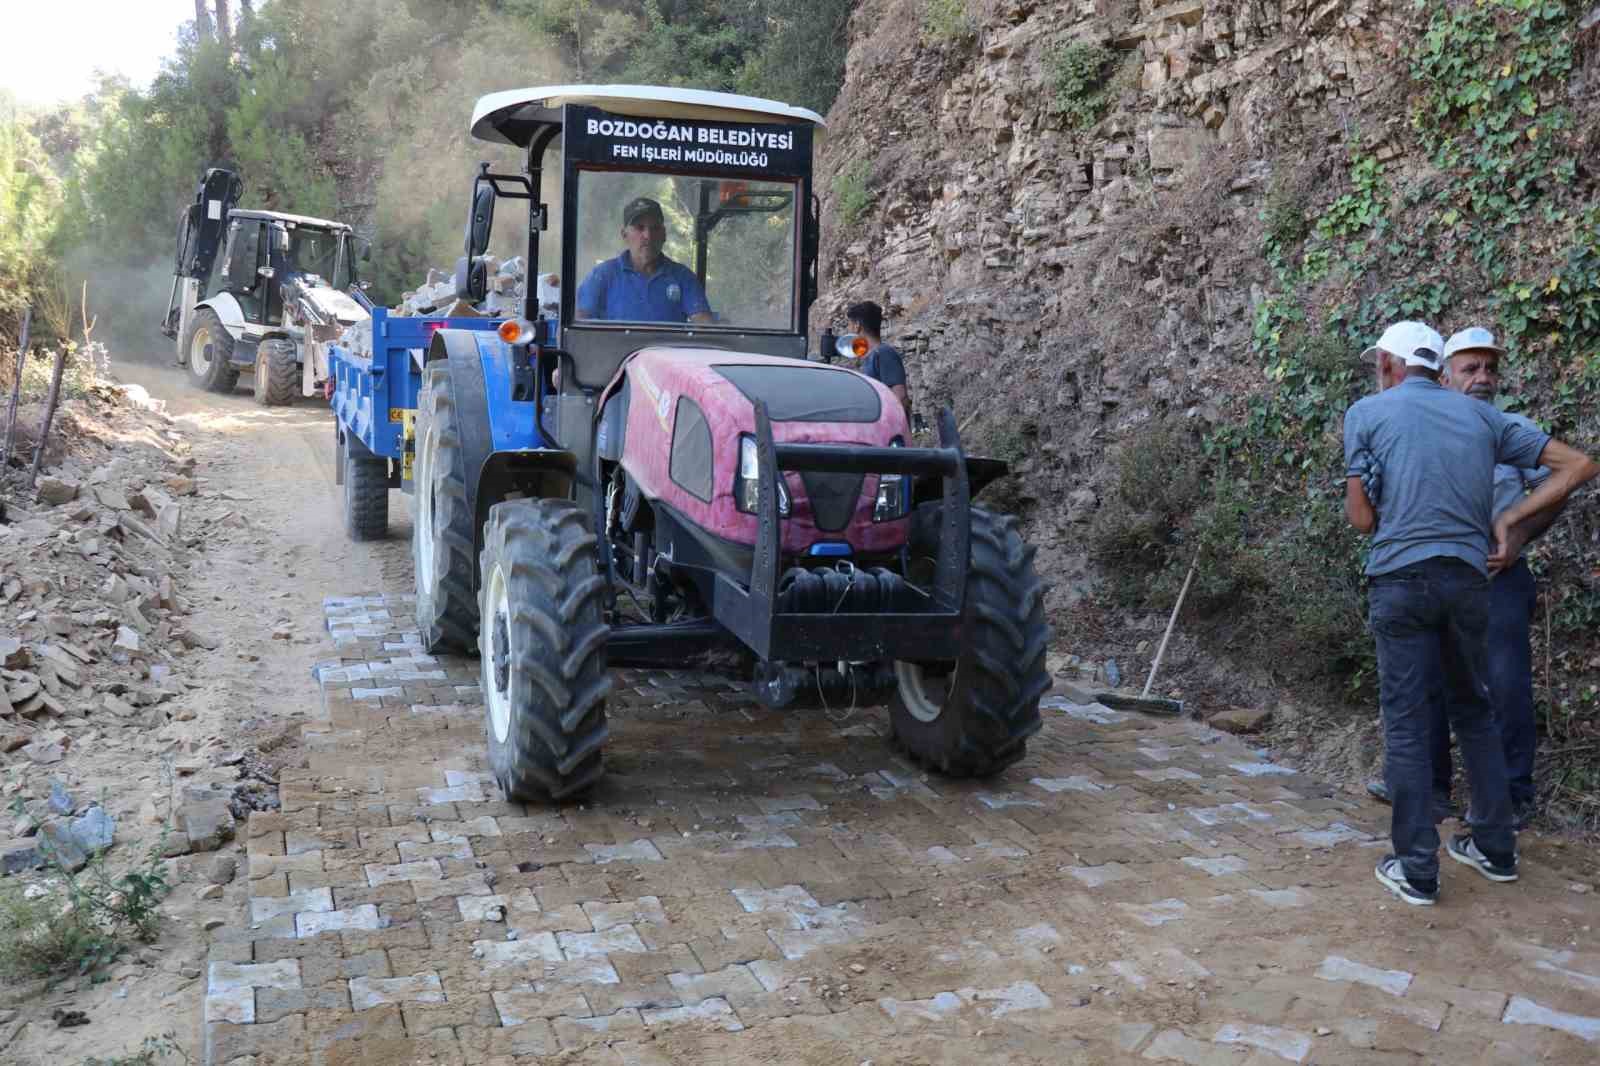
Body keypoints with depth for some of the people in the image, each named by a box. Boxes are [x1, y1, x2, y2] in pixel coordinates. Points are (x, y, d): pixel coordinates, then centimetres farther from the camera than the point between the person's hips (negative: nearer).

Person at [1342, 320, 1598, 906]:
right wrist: (1509, 519, 9)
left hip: (1401, 577, -3)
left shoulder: (1367, 412, 3)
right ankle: (1495, 847, 27)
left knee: (1406, 722, 2)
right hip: (1468, 577, 4)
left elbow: (1360, 516, -1)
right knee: (1473, 711, 18)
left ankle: (1417, 870, 4)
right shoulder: (1479, 414, 12)